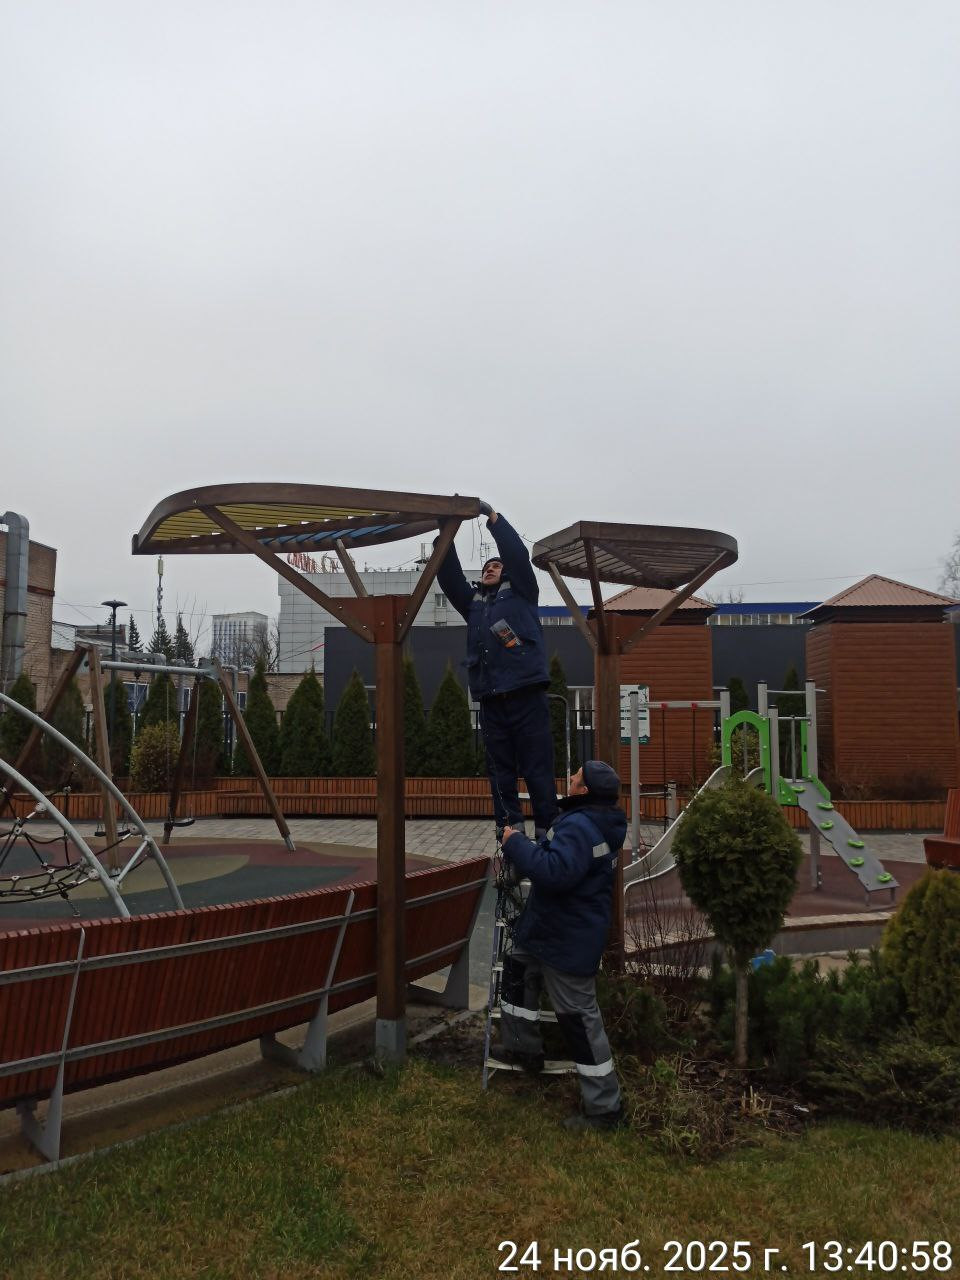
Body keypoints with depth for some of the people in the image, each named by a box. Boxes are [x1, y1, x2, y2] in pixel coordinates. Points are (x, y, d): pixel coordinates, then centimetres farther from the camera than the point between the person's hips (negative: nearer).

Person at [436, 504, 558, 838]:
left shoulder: (520, 592, 13)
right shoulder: (472, 601, 22)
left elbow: (517, 554, 1)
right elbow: (448, 575, 14)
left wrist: (493, 517, 1)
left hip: (527, 694, -4)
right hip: (491, 699, 5)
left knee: (537, 769, -3)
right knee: (501, 770, 6)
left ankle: (546, 830, 2)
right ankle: (510, 829, 11)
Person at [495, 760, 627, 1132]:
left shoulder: (580, 828, -29)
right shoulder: (597, 822, 6)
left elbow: (555, 871, -41)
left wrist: (516, 844, -27)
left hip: (569, 941, -11)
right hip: (551, 928, 11)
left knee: (580, 1016, -2)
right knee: (518, 968, 27)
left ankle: (603, 1108, 10)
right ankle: (523, 1048, 40)